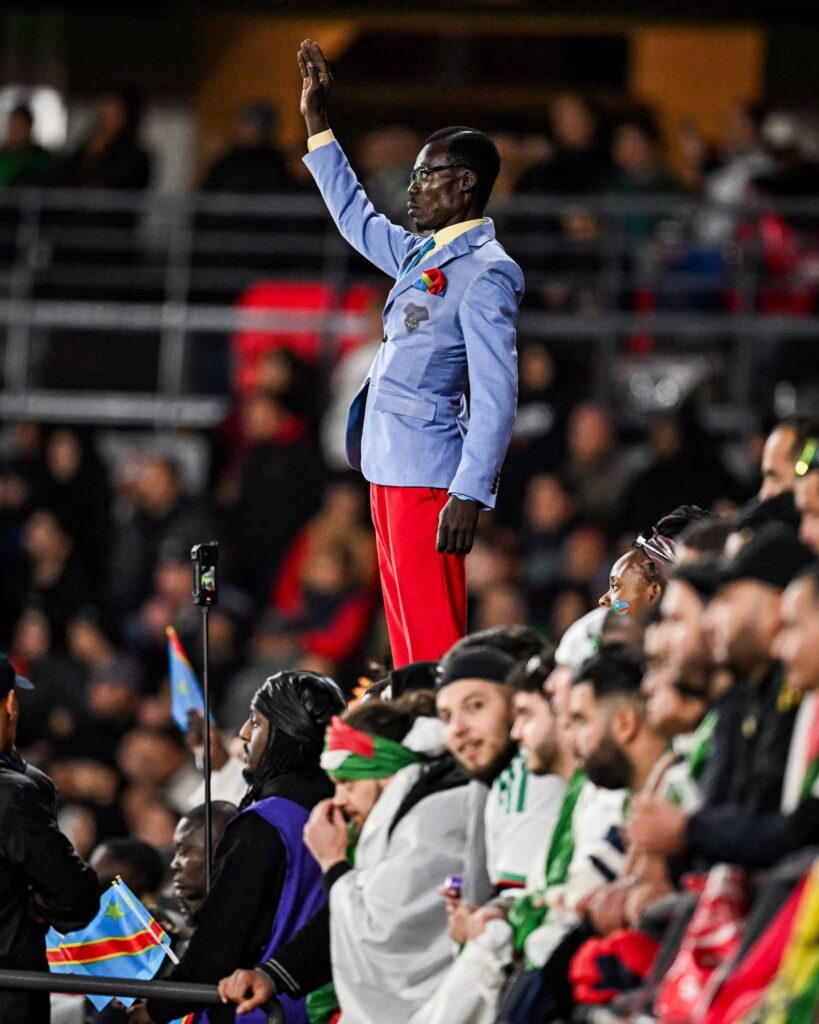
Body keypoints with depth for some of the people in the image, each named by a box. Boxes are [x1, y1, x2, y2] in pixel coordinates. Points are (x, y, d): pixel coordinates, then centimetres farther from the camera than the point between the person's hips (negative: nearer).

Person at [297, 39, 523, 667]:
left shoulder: (485, 274, -12)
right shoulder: (420, 255, 16)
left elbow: (496, 398, -19)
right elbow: (358, 220, 36)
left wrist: (470, 495, -27)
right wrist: (317, 121, 35)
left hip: (429, 476, -10)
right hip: (391, 471, 10)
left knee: (435, 639, -13)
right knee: (408, 638, 10)